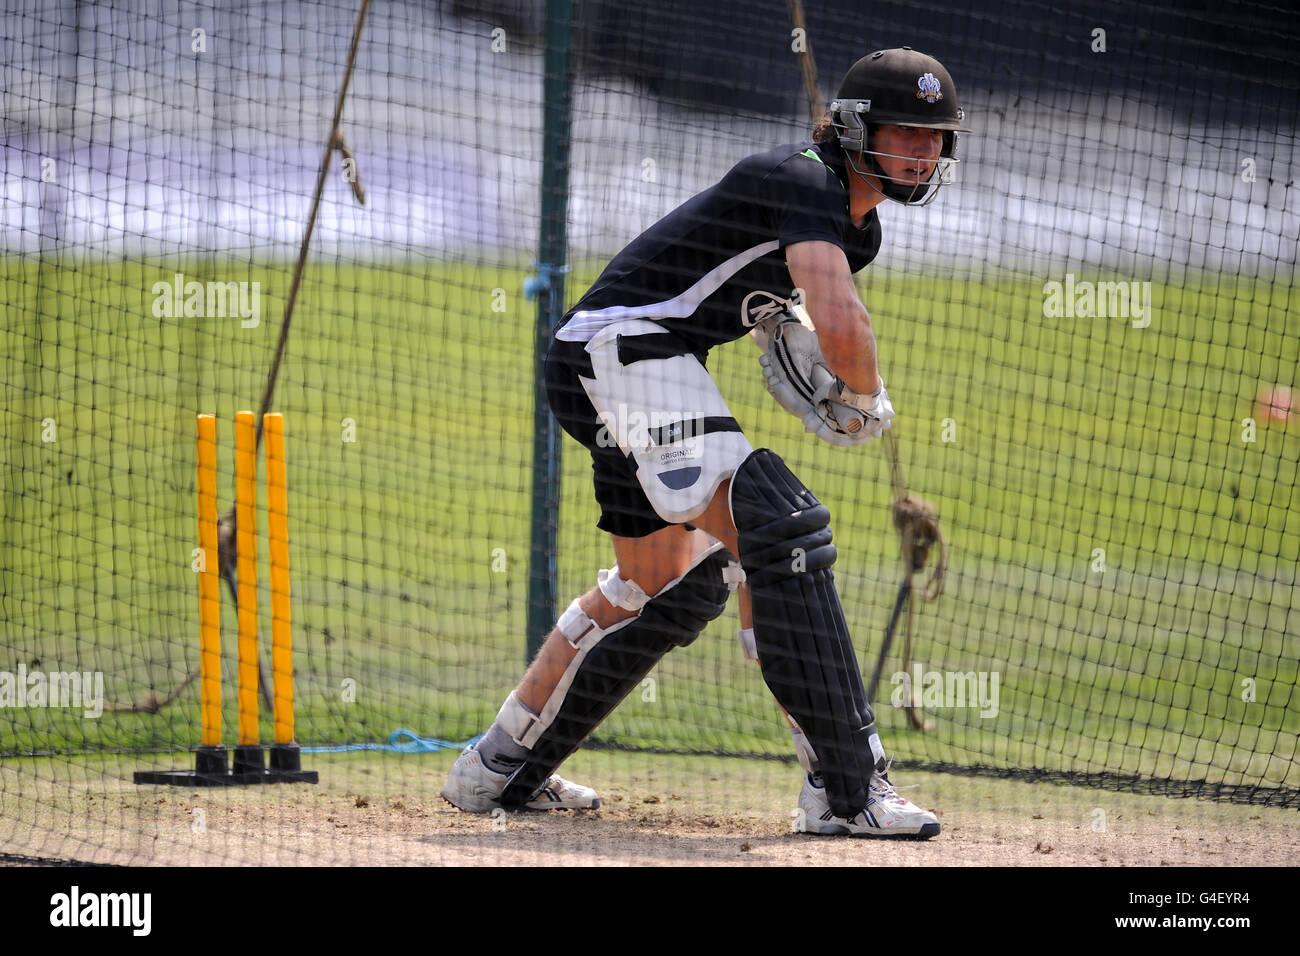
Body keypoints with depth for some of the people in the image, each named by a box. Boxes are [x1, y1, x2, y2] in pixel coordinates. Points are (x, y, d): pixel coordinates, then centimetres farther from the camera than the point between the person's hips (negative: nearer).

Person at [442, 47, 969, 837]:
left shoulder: (861, 228, 13)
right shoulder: (805, 185, -18)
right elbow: (842, 326, -32)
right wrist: (869, 400, -11)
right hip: (623, 350, -11)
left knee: (671, 588, 21)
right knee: (777, 532, -23)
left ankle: (500, 770, 32)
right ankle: (845, 788, -28)